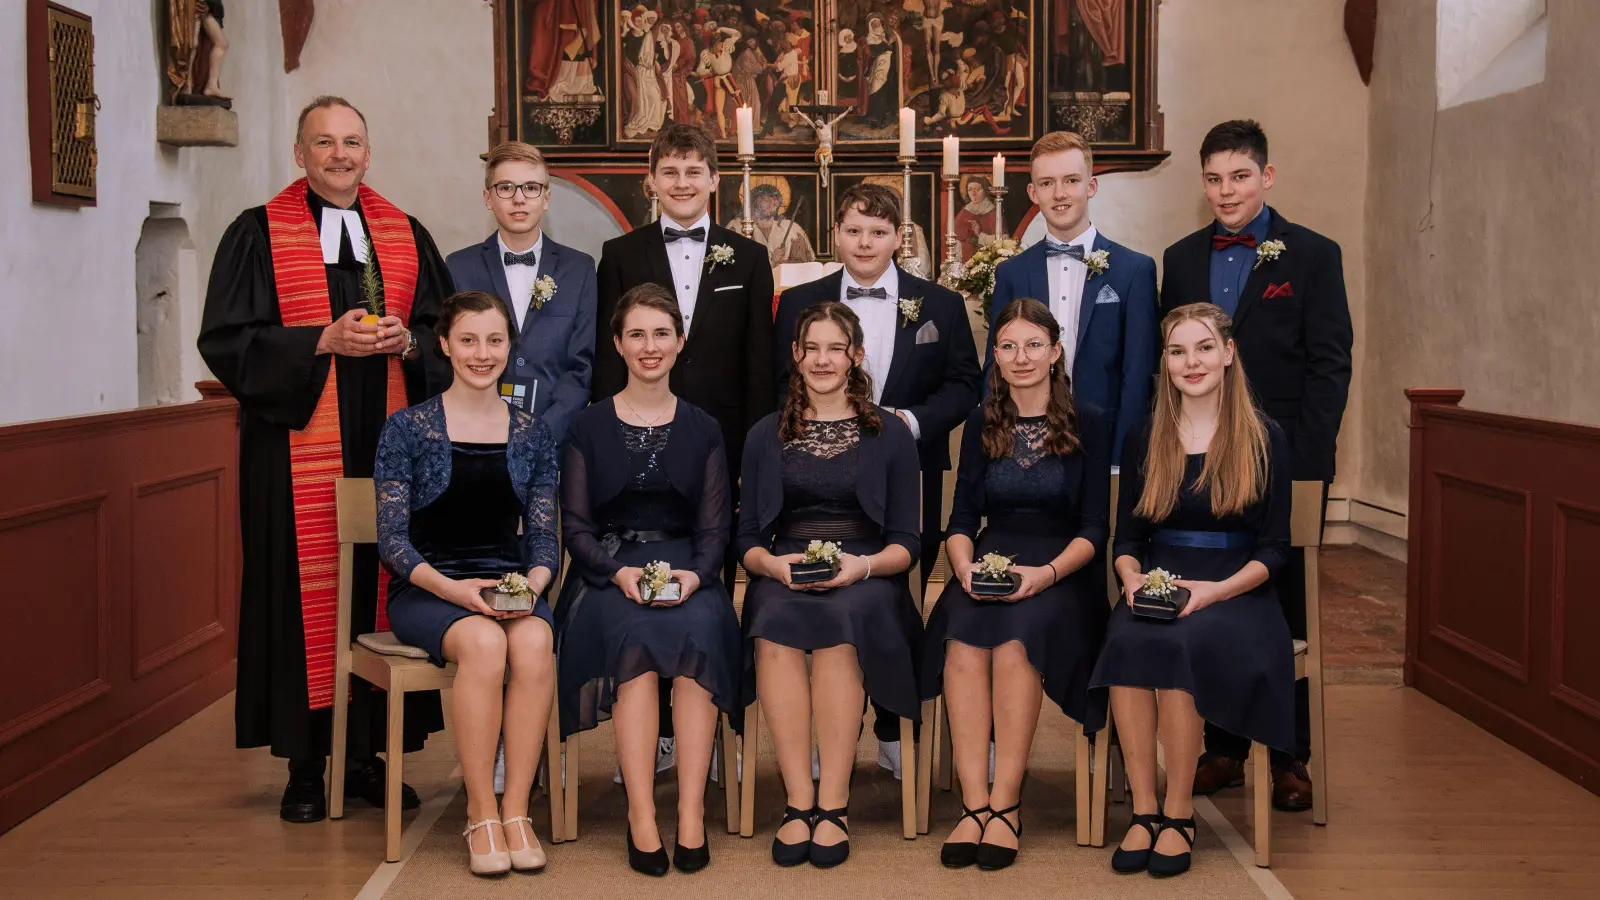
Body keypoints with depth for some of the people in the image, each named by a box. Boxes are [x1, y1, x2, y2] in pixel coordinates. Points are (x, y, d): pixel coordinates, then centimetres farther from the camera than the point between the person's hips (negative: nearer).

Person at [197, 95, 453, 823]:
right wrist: (323, 342, -13)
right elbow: (227, 340, -3)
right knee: (307, 592, -3)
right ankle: (307, 765, 6)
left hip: (390, 446, 3)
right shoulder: (259, 235, 4)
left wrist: (408, 341, -7)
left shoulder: (407, 236, 13)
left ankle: (368, 754, 13)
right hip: (298, 447, -3)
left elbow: (448, 332, 14)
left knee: (383, 587, 3)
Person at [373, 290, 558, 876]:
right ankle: (481, 814, -22)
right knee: (484, 642, -34)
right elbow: (392, 537, -4)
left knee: (534, 643, -32)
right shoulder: (407, 429, 1)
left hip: (509, 584, 3)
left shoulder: (531, 436, 11)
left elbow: (543, 536, 9)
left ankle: (516, 811, -23)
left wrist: (532, 584, -14)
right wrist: (454, 589, -19)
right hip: (426, 587, -2)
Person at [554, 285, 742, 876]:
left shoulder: (702, 430, 14)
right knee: (636, 636, -34)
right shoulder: (590, 427, 9)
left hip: (685, 570, 1)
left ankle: (691, 815, -32)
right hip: (609, 570, -1)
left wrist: (694, 574, -13)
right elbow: (575, 523, 4)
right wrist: (620, 572, -14)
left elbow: (715, 524, 9)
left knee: (697, 631, -33)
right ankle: (641, 817, -32)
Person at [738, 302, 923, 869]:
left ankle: (833, 805, -30)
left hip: (866, 579, -1)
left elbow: (906, 543, 8)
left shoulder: (890, 434, 12)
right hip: (784, 577, 2)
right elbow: (748, 539, 13)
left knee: (836, 626, -36)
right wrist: (774, 563, -10)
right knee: (776, 631, -34)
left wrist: (864, 566, -14)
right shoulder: (766, 435, 17)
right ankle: (800, 801, -31)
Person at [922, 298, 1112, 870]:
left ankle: (1005, 802, -25)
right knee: (963, 641, -30)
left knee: (1014, 642, -34)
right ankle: (974, 802, -29)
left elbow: (1094, 528, -1)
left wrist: (1046, 573, -18)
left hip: (1062, 569, -2)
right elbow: (962, 515, 11)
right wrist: (965, 565, -11)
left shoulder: (1088, 425, 4)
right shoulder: (982, 424, 13)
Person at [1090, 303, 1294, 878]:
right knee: (1128, 640, -32)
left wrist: (1214, 590, -16)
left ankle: (1179, 814, -21)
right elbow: (1127, 538, 13)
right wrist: (1133, 577, -10)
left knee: (1179, 643, -34)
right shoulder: (1144, 440, 13)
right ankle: (1144, 810, -25)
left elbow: (1274, 550, 1)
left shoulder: (1264, 439, 4)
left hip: (1235, 590, -2)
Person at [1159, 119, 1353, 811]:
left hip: (1285, 464, -3)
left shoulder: (1313, 256, 0)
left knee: (1285, 612, 4)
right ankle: (1223, 749, 17)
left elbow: (1329, 366, -4)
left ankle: (1289, 759, 14)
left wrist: (1304, 461, -12)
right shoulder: (1182, 259, 11)